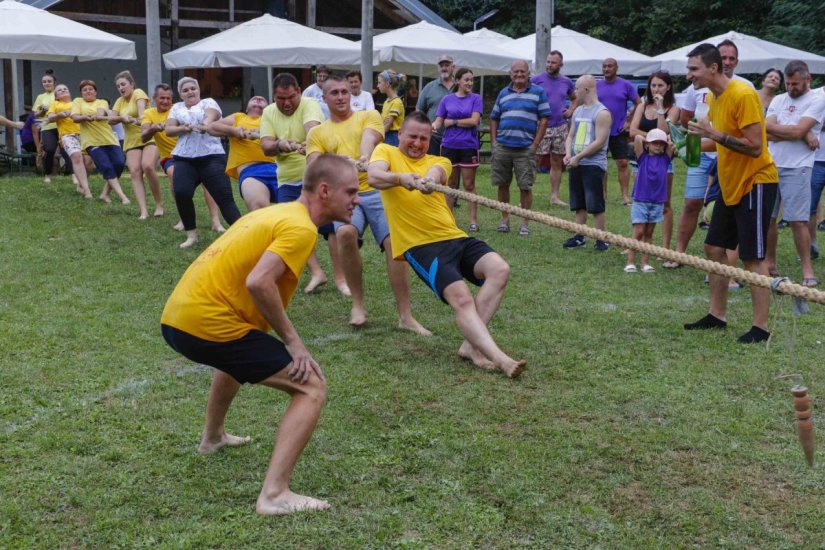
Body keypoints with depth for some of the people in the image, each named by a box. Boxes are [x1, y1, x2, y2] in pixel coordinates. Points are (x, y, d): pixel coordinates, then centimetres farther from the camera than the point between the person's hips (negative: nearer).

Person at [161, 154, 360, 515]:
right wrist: (292, 341, -13)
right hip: (207, 325, -10)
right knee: (312, 387, -7)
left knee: (236, 355, 41)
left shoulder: (275, 212, 18)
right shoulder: (301, 227, -10)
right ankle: (274, 494, -16)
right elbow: (259, 282, -24)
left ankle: (213, 437, 59)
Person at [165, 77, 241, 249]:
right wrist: (183, 128, -13)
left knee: (224, 197, -10)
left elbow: (210, 116, -14)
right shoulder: (176, 108, 20)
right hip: (184, 159, 3)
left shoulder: (208, 102, 8)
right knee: (181, 193, -16)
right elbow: (168, 130, 9)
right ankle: (191, 234, 0)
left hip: (211, 157, -3)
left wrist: (204, 125, -38)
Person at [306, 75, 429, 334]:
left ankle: (405, 316, -7)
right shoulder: (317, 132, 18)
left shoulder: (369, 116, 14)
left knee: (395, 242, -17)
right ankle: (357, 304, -11)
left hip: (376, 190, 0)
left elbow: (369, 139, -9)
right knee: (345, 233, -30)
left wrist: (365, 158, -33)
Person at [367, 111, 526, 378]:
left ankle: (471, 344, -18)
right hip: (419, 244, -4)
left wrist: (429, 180, -33)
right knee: (461, 297, -24)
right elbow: (374, 177, -10)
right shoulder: (385, 151, 13)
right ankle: (500, 358, -32)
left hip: (454, 236, 5)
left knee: (499, 269, -21)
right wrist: (401, 178, -33)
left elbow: (435, 173, -6)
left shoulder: (439, 161, 21)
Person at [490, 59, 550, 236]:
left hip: (525, 149, -3)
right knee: (502, 184, 8)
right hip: (502, 147, 3)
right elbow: (494, 119, 18)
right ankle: (505, 219, 20)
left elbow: (543, 120, 0)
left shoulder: (538, 92, 4)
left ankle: (524, 223, 8)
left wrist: (535, 145, -6)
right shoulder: (503, 94, 14)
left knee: (525, 186, -1)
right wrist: (494, 142, 6)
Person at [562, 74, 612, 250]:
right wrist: (568, 154, -2)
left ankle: (601, 239, 2)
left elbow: (599, 142, -16)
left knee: (595, 205, -5)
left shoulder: (602, 113, -10)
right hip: (576, 164, 7)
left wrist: (578, 157, -17)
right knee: (579, 204, 11)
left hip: (593, 165, -7)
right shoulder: (578, 111, 15)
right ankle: (579, 236, 19)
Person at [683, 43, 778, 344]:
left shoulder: (743, 95, -20)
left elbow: (754, 147, -24)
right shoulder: (713, 97, 7)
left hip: (755, 183, -9)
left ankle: (760, 327, 2)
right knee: (714, 248, 11)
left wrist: (715, 134, -27)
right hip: (730, 184, 9)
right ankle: (717, 315, 21)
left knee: (753, 257, -6)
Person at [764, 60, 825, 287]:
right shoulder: (778, 100, 13)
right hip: (770, 166, 5)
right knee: (767, 217, 8)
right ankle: (770, 264, 19)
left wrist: (774, 128, -2)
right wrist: (802, 134, -9)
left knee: (798, 221, -6)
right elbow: (765, 132, -1)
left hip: (796, 169, -5)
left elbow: (798, 131, -14)